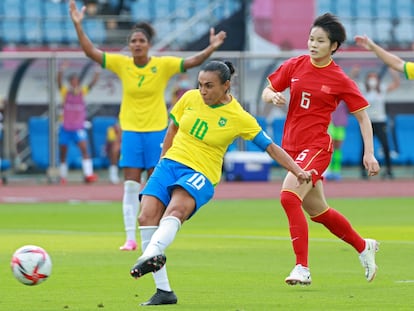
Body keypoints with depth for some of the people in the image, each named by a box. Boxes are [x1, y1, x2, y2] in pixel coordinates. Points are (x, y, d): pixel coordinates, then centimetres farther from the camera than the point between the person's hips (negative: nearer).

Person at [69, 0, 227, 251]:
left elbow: (192, 62, -12)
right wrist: (78, 26, -16)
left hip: (157, 131, -1)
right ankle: (131, 238, -1)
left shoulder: (163, 65, -6)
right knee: (131, 186, -2)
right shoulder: (121, 64, -2)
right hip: (131, 131, 1)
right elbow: (91, 52, -5)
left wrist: (211, 48, -29)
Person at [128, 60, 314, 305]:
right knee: (147, 216, -19)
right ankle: (163, 291, -16)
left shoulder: (239, 118, -4)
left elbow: (270, 147, 2)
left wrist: (298, 171, -6)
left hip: (201, 174, -4)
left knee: (177, 208, -37)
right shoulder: (190, 99, 6)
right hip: (170, 163, 4)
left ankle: (152, 254, -65)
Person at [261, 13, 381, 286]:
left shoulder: (340, 80, -6)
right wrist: (272, 96, -13)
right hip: (292, 147, 6)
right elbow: (267, 92, 11)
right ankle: (363, 246, 39)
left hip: (316, 148, -6)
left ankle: (302, 268, -23)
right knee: (318, 211, 16)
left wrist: (369, 153, -8)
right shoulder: (295, 66, 5)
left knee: (289, 197, -26)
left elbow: (363, 116, 0)